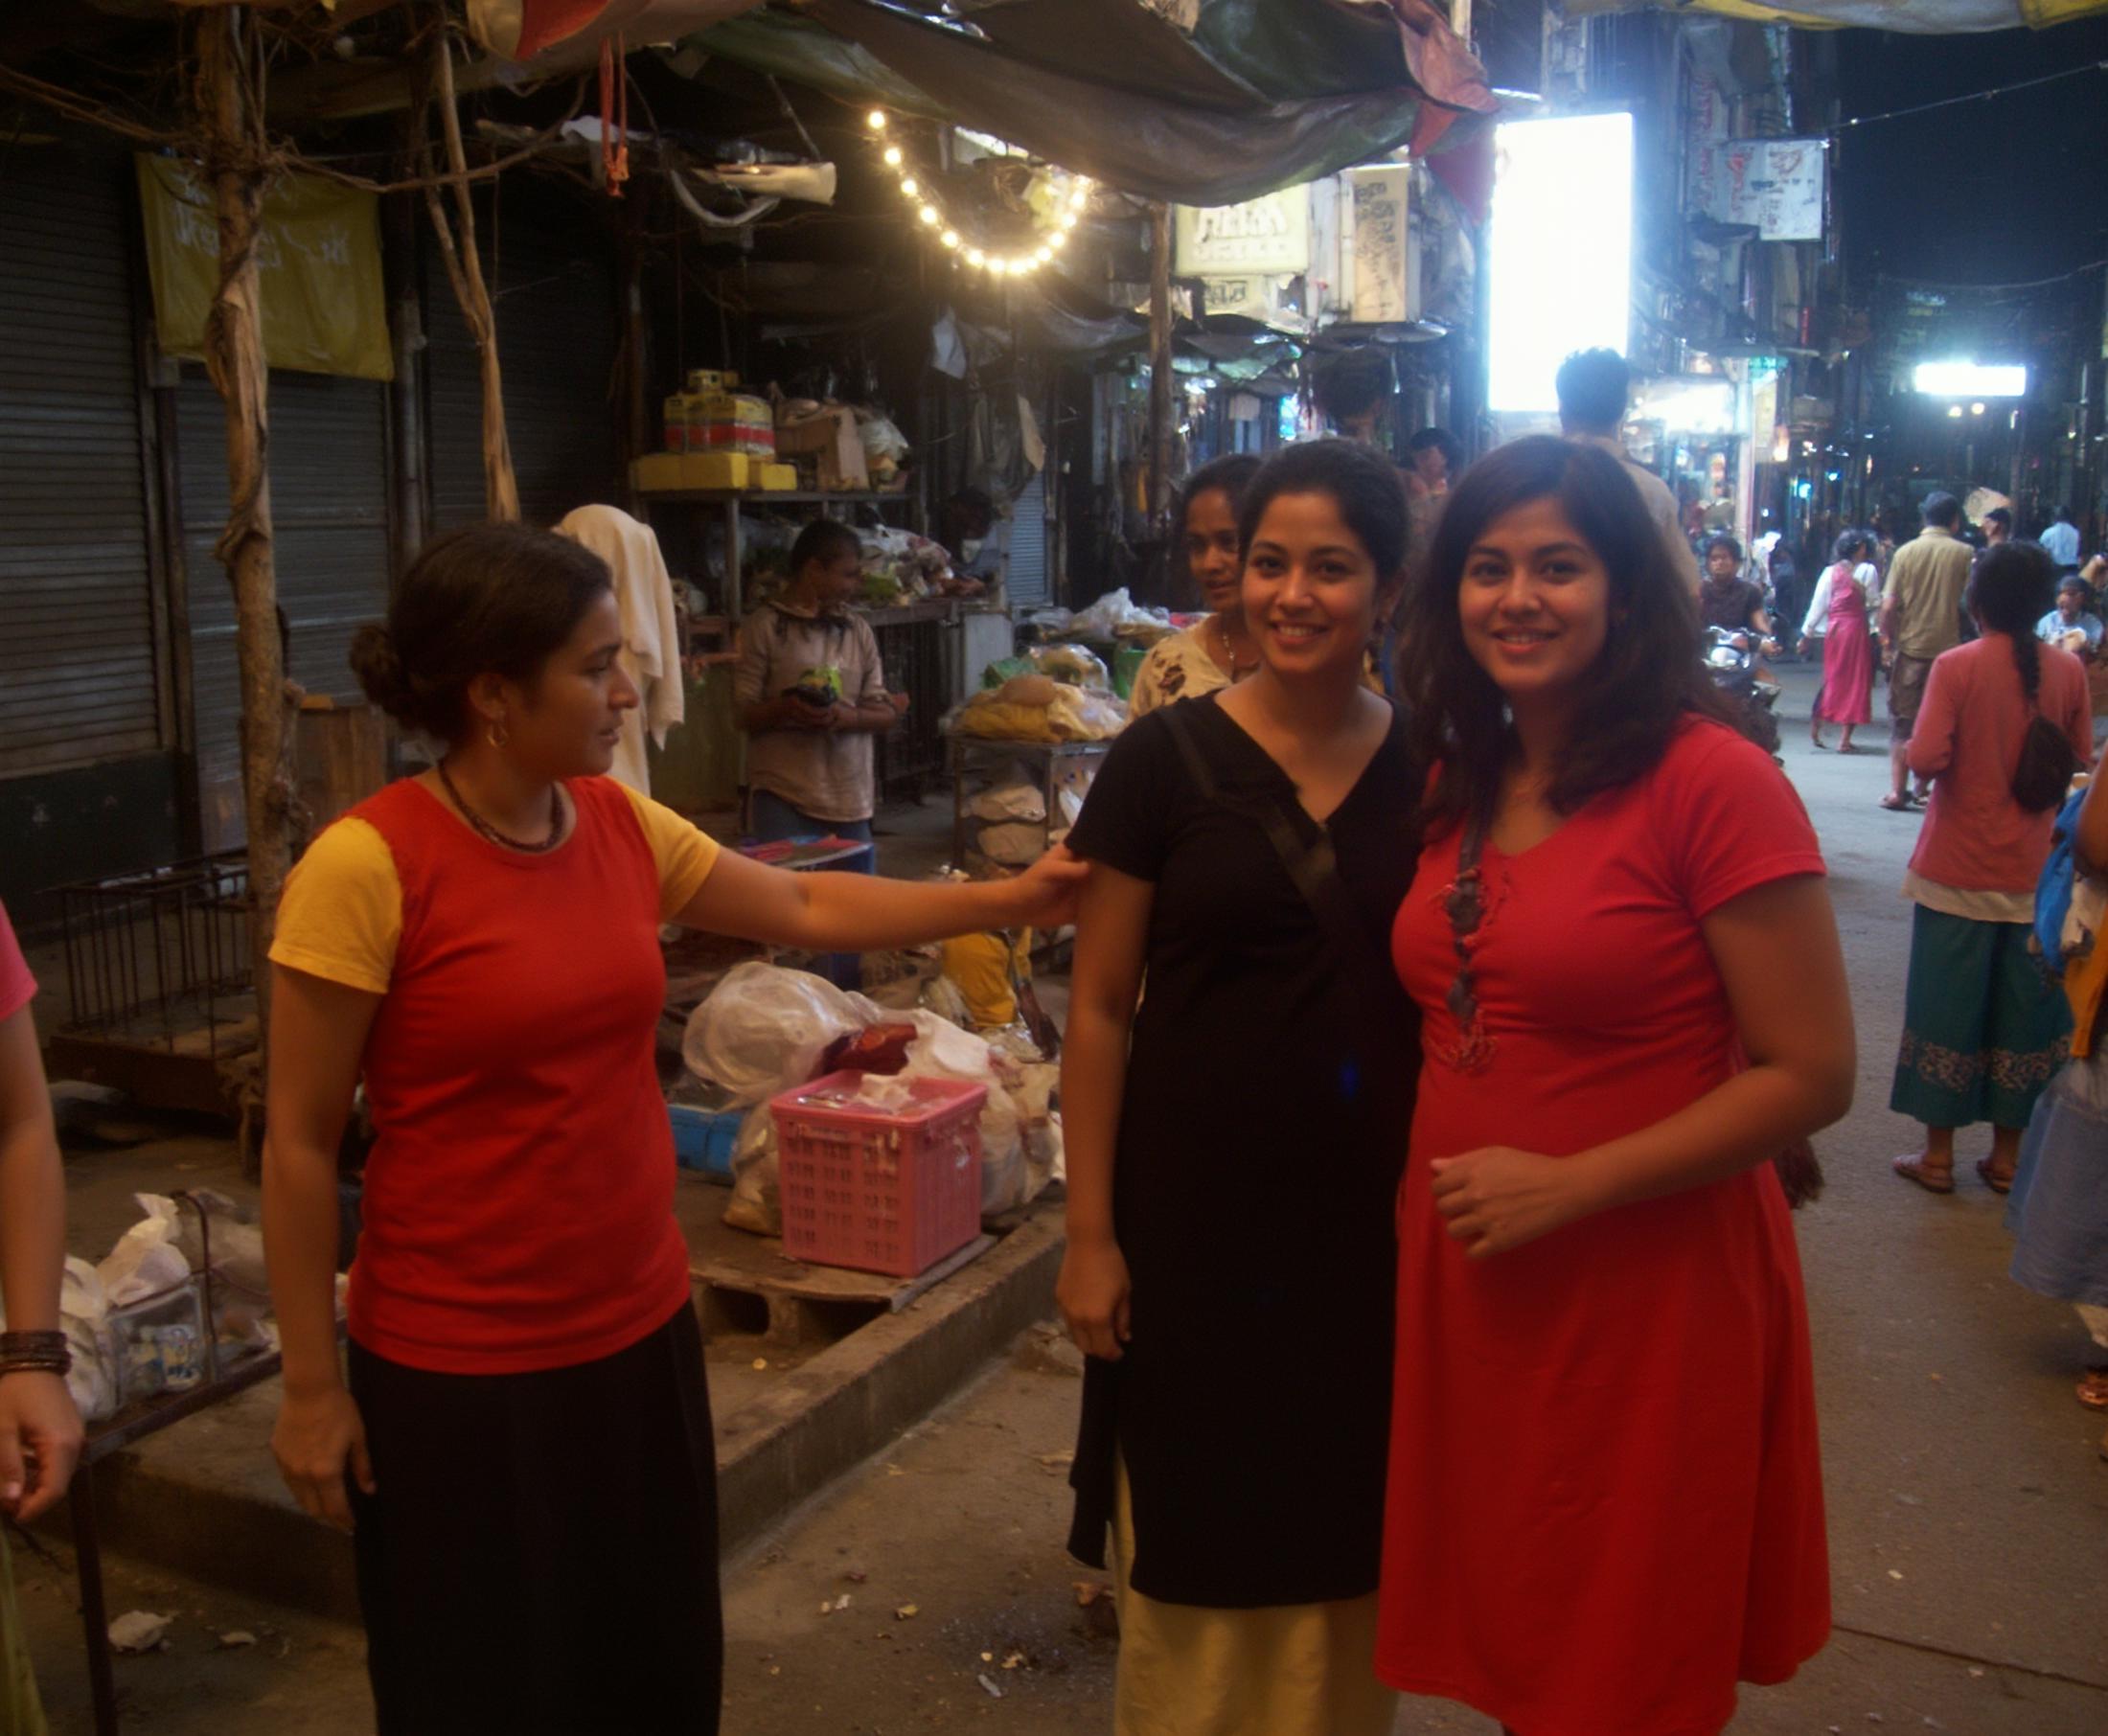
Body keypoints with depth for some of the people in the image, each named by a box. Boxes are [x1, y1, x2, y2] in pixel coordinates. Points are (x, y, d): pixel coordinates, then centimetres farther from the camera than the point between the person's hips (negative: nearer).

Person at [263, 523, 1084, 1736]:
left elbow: (806, 908, 12)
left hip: (641, 1330, 6)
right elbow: (300, 1146, -12)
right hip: (459, 1369, -5)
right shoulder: (367, 866, -18)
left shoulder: (621, 824, -1)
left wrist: (1005, 902, 9)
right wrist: (312, 1387, -9)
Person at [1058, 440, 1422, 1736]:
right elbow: (1100, 1009, -5)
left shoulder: (1432, 769, 0)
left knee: (1349, 1551, 16)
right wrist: (1091, 1230, -6)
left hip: (1378, 1214, 2)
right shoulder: (1165, 760, -7)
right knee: (1198, 1548, 11)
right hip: (1200, 1212, -2)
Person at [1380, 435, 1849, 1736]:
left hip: (1648, 1297, -6)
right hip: (1464, 1276, 6)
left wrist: (1567, 1184, -19)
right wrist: (1435, 1178, 5)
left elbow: (1812, 1073, -16)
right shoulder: (1461, 784, 6)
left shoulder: (1712, 780, -15)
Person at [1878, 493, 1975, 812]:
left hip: (1910, 647, 0)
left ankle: (1897, 791, 3)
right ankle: (1923, 786, 13)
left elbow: (1889, 606, -5)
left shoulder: (1906, 552, -1)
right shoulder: (1965, 553, -3)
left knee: (1903, 723, 6)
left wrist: (1887, 642, 6)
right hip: (1949, 648, 0)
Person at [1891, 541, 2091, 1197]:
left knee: (1947, 1006, 6)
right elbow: (2080, 761, 7)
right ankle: (2006, 1154, 21)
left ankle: (1938, 1154, 13)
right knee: (2023, 1011, 12)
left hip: (1958, 870, -3)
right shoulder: (2067, 670, -2)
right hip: (2034, 873, 3)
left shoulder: (1957, 667, -13)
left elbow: (1926, 758, -20)